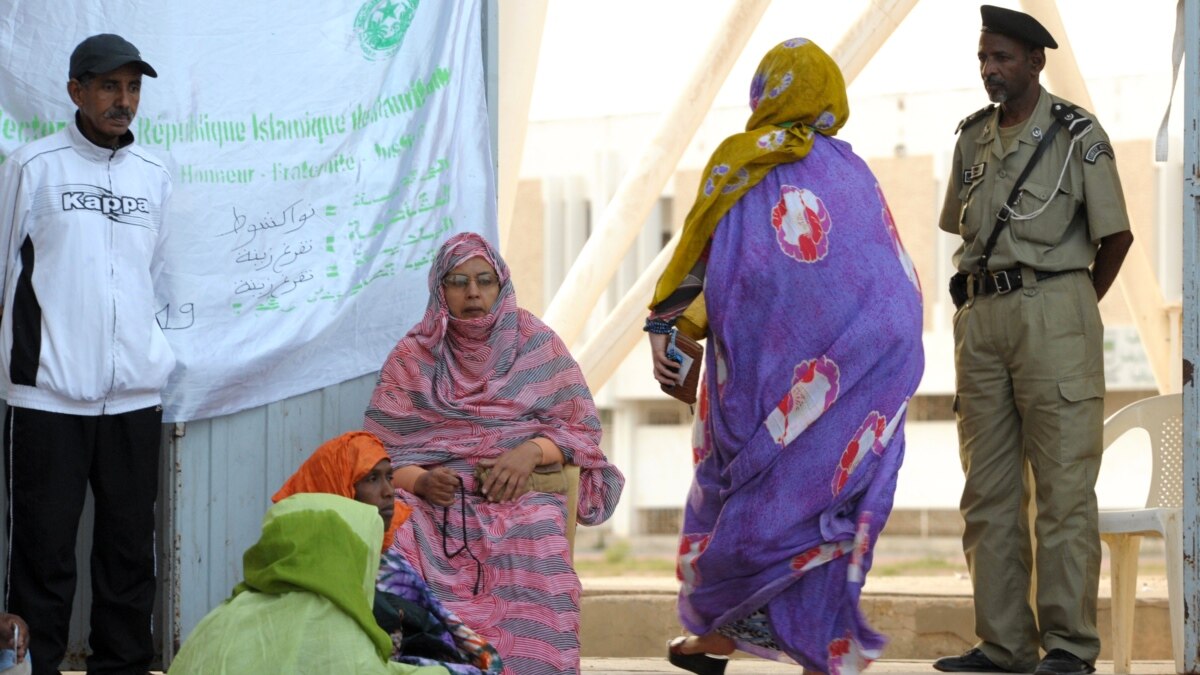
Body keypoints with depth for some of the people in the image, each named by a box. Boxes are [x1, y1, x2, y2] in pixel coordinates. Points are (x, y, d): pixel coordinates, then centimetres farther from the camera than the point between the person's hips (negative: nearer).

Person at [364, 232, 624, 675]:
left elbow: (581, 428, 9)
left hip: (522, 495, -1)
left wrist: (532, 451, -11)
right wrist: (420, 480, -15)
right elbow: (380, 453, 7)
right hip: (436, 499, 1)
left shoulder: (537, 344, 9)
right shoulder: (412, 356, 10)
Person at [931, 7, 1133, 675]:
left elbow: (1116, 235, -2)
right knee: (989, 491, 6)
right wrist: (976, 305, 13)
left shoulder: (1078, 134, -3)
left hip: (1052, 311, -6)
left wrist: (1074, 307, 6)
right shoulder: (973, 137, 14)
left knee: (1064, 487, -7)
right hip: (981, 316, 6)